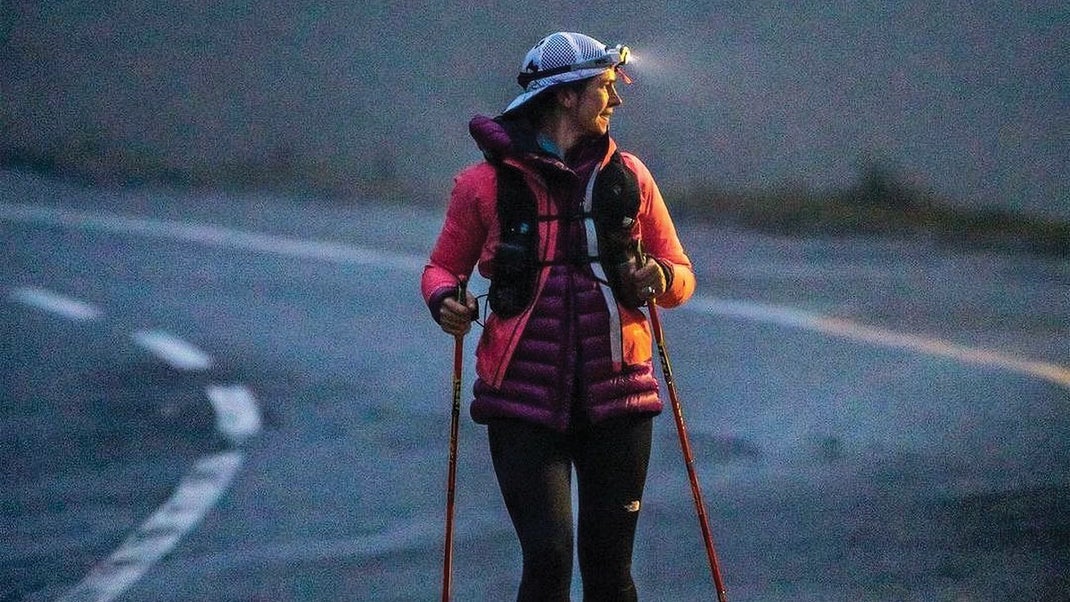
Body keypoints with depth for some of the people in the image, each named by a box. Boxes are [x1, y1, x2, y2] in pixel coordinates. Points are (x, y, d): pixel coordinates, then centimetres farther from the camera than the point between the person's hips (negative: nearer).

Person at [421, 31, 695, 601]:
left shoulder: (627, 175, 7)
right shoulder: (486, 182, 0)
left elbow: (681, 274, 12)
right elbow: (443, 267, 11)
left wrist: (662, 280, -11)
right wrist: (445, 301, -12)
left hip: (615, 399, 3)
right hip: (524, 400, -3)